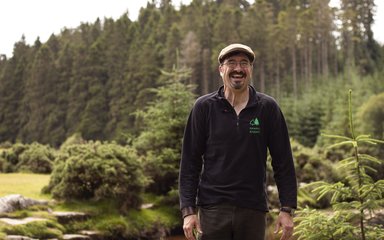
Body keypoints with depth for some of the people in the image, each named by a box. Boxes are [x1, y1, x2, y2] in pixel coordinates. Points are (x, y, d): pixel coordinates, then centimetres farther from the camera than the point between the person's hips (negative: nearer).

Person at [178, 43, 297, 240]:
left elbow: (283, 162, 3)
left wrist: (287, 209, -2)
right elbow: (190, 162, 1)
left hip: (253, 210, 1)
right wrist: (188, 210, -5)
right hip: (213, 209, -1)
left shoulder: (267, 108, 2)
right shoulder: (204, 107, 1)